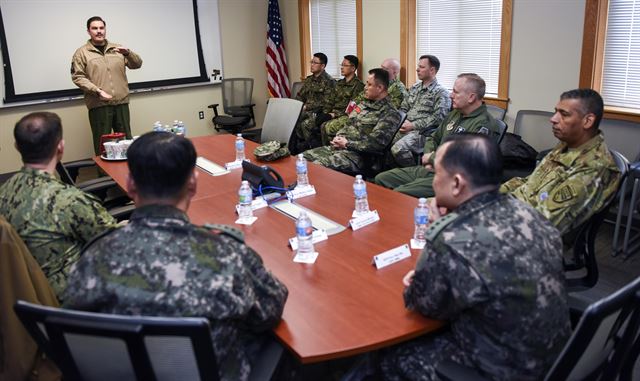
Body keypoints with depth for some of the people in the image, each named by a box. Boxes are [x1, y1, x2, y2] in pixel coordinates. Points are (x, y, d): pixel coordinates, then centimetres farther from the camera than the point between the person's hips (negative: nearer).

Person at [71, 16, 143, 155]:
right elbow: (78, 77, -2)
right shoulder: (82, 52, 4)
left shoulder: (117, 49, 14)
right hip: (98, 105, -3)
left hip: (121, 102, 3)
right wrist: (97, 90, -15)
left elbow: (137, 64, 9)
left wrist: (128, 53, -11)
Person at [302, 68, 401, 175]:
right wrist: (339, 138, 2)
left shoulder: (389, 113, -10)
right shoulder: (364, 104, 17)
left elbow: (376, 143, -20)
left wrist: (347, 144, -14)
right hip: (339, 147, 9)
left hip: (358, 155, -9)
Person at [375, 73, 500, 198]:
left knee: (399, 193, -25)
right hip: (429, 169, 9)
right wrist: (428, 161, 2)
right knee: (381, 179, 4)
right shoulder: (455, 114, 13)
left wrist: (431, 158, -9)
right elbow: (433, 138, 24)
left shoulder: (483, 124, -17)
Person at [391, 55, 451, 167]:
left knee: (398, 149, -31)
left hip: (422, 131, -7)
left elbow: (438, 117, -12)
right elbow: (403, 108, 22)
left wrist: (413, 125, -14)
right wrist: (402, 122, 0)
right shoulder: (414, 88, 19)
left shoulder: (441, 92, -3)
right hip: (406, 128, 7)